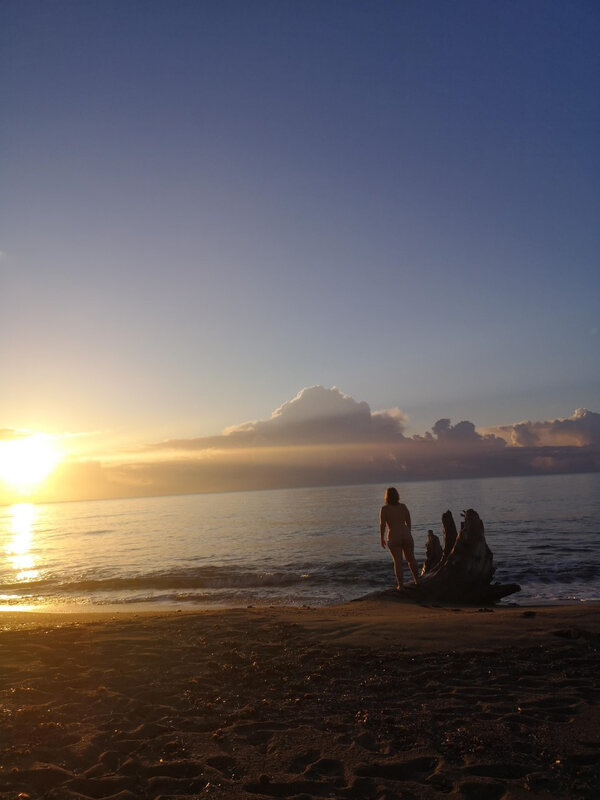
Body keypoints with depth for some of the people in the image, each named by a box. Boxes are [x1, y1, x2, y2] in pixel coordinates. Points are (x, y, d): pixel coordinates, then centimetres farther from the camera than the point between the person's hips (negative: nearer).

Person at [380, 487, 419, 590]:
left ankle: (400, 585, 1)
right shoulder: (403, 506, 3)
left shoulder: (384, 509, -6)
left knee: (398, 562, 2)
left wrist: (382, 539, 1)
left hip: (393, 538, -3)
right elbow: (409, 522, 9)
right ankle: (417, 579, 29)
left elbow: (382, 525, -9)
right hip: (406, 536, 3)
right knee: (411, 559, 19)